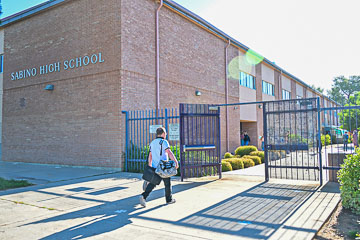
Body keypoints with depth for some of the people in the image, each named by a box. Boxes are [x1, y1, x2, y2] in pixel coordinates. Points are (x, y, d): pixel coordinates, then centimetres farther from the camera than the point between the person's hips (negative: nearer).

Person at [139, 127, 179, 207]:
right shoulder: (164, 142, -10)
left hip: (154, 167, 6)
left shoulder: (152, 143, 13)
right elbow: (169, 153, -22)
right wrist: (176, 162, -27)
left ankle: (143, 196, -11)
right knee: (167, 183, 10)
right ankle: (169, 199, 22)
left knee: (152, 183, 7)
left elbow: (150, 155, 17)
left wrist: (150, 165, 24)